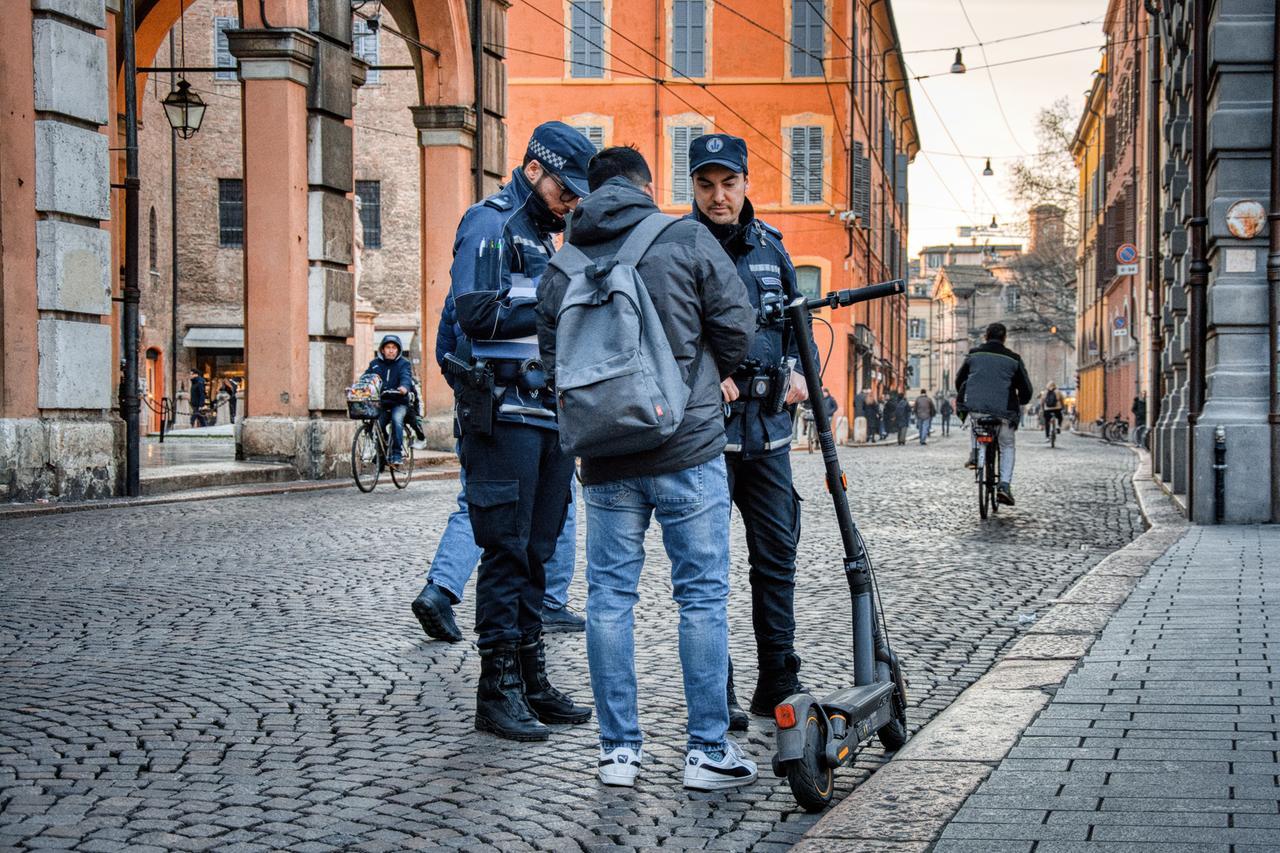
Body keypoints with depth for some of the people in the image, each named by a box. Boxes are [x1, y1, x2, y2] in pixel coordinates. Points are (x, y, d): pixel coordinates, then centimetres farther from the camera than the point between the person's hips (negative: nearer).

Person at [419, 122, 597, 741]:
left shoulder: (543, 237, 21)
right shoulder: (491, 223, -6)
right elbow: (476, 312, -20)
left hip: (549, 412, 9)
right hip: (505, 413, -9)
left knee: (535, 552, 11)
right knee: (506, 551, -7)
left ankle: (532, 679, 16)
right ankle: (498, 690, -3)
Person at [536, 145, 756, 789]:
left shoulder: (564, 264, 7)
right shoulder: (686, 239, -2)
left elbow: (553, 357, 10)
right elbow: (737, 327, -1)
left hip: (605, 456, 3)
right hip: (689, 446, -3)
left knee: (609, 597, 9)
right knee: (702, 595, 3)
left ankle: (618, 749, 12)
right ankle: (708, 750, 5)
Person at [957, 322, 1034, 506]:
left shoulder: (974, 355, 9)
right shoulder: (1013, 359, 4)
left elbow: (959, 381, 18)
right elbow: (1026, 389, 7)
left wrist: (966, 399, 37)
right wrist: (1021, 403, 29)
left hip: (974, 407, 1)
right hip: (1003, 411, -1)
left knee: (976, 420, 39)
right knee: (1007, 446, 20)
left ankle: (974, 453, 19)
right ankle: (1005, 485, 2)